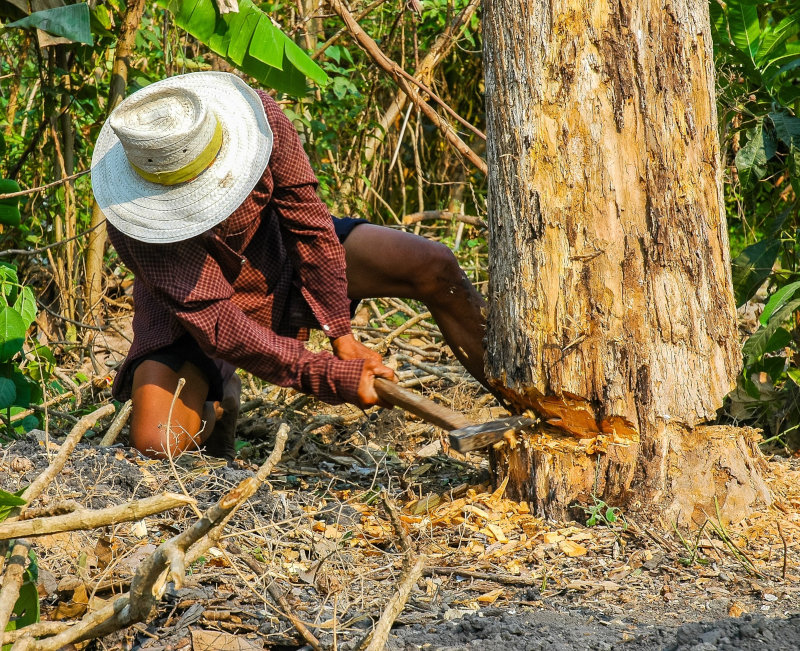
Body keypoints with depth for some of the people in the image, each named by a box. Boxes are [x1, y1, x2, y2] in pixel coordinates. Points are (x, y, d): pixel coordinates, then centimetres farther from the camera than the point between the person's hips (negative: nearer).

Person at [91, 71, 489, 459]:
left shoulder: (256, 116, -30)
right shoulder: (139, 225, -36)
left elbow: (307, 219, -19)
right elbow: (217, 326, -35)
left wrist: (341, 335, -18)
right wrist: (334, 378, -36)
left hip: (279, 252, 3)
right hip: (192, 308, -3)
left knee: (434, 267, -14)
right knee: (155, 445, -26)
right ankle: (215, 402, 10)